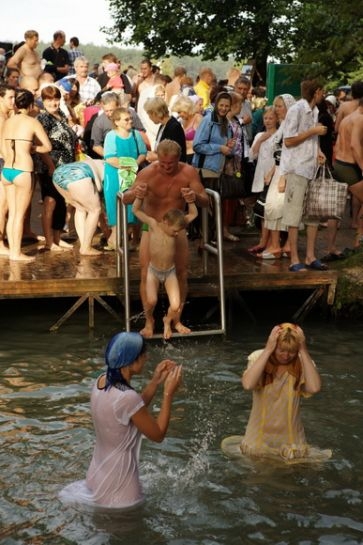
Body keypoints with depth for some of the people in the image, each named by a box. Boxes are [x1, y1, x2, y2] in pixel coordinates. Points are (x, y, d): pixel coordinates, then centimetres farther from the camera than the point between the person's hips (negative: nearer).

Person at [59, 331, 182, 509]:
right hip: (117, 483, -8)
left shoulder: (102, 381, -5)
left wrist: (156, 382, 5)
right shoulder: (127, 397, -29)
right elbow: (158, 434, -16)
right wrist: (168, 393, -12)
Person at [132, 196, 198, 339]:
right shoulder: (153, 224, -16)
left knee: (175, 307, -9)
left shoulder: (175, 226, -11)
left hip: (170, 272, 2)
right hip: (153, 271, -2)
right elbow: (136, 210, -13)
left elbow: (193, 214, -4)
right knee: (151, 301, -23)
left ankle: (167, 321, 28)